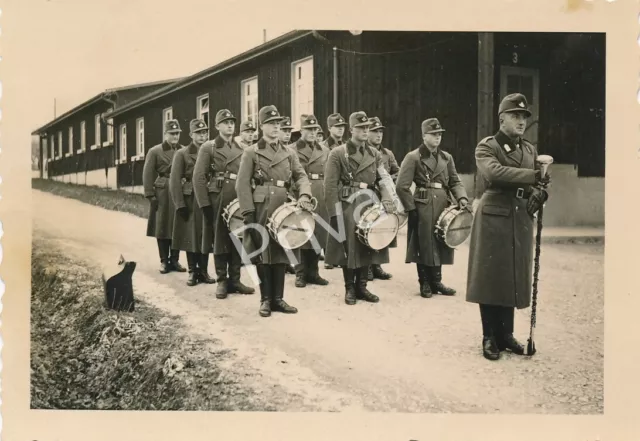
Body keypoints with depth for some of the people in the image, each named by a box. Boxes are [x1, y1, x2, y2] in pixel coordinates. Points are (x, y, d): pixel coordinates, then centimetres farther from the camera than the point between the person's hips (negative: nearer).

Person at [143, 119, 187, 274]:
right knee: (161, 227, 2)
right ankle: (164, 261, 11)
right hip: (162, 194, -2)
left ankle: (174, 260, 15)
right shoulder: (154, 151, 0)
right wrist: (150, 195, -10)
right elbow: (148, 174, -3)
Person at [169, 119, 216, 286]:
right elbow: (175, 181, -5)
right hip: (190, 202, -2)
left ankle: (203, 271, 15)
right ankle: (193, 272, 12)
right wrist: (180, 205, -12)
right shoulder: (182, 154, 0)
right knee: (190, 237, 2)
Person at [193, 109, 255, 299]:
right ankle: (222, 281, 11)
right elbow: (199, 177, -6)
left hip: (239, 201, 4)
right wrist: (205, 204, -12)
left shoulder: (241, 149, 13)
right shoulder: (208, 147, 0)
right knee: (220, 241, 3)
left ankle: (234, 280, 15)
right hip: (217, 200, -4)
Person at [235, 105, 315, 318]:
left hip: (284, 208, 4)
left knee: (281, 253, 6)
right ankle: (266, 299, 9)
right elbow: (242, 185, -4)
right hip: (261, 209, -4)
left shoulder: (289, 153, 13)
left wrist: (304, 195, -15)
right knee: (263, 253, 1)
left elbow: (301, 176, 7)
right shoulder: (251, 153, 1)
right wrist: (248, 213, -12)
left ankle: (278, 298, 14)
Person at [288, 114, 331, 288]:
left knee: (318, 235, 6)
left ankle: (313, 272, 17)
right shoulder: (291, 150, 1)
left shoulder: (325, 151, 13)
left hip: (320, 199, 4)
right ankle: (301, 273, 9)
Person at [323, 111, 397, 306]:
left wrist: (387, 199, -15)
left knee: (367, 246, 8)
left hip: (370, 206, 5)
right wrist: (335, 214, -14)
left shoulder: (375, 154, 11)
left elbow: (384, 179, 4)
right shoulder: (338, 153, -4)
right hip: (347, 207, -4)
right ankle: (350, 289, 13)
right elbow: (330, 186, -8)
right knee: (348, 248, 1)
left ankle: (362, 286, 20)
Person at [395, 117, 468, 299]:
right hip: (423, 207, -5)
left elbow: (455, 181, 12)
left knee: (440, 244, 9)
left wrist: (462, 198, -7)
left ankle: (436, 281, 21)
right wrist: (411, 208, -11)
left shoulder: (447, 157, 13)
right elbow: (402, 186, -9)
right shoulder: (413, 157, -5)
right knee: (424, 246, 0)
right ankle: (425, 283, 11)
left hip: (442, 206, 5)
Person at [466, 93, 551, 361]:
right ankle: (490, 337, 11)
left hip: (520, 221, 5)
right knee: (490, 278, 0)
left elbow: (540, 183, 14)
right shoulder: (487, 146, -4)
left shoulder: (530, 150, 15)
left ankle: (506, 334, 22)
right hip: (494, 219, -5)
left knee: (513, 279, 9)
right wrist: (533, 176, -28)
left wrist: (538, 193, -10)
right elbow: (494, 173, -23)